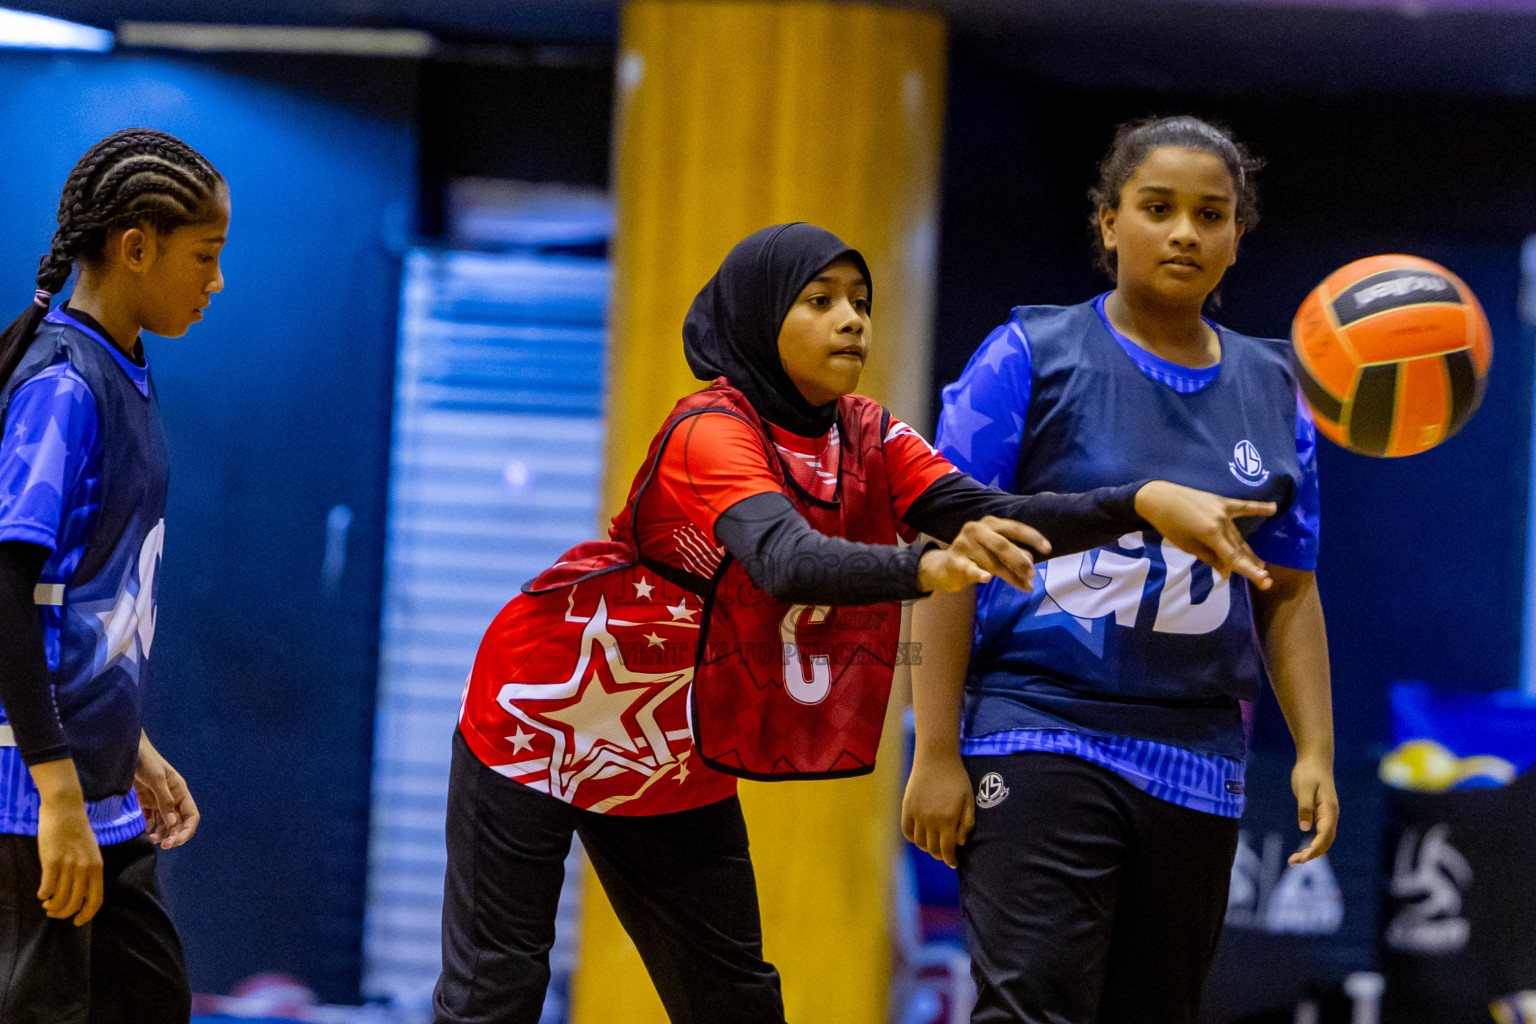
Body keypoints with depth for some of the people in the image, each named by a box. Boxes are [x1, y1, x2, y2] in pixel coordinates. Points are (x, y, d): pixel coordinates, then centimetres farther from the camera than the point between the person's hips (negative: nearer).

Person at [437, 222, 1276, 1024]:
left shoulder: (867, 438, -3)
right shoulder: (712, 431, -25)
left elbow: (986, 514, -17)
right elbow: (785, 561, -43)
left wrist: (1141, 503, -34)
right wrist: (928, 568, -61)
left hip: (674, 771, 7)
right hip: (542, 722, -7)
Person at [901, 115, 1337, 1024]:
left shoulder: (1272, 392, 12)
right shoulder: (1032, 357, -1)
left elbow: (1289, 593, 16)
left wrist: (1317, 753, 5)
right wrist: (936, 751, -10)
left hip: (1197, 769, 5)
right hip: (1037, 737, -5)